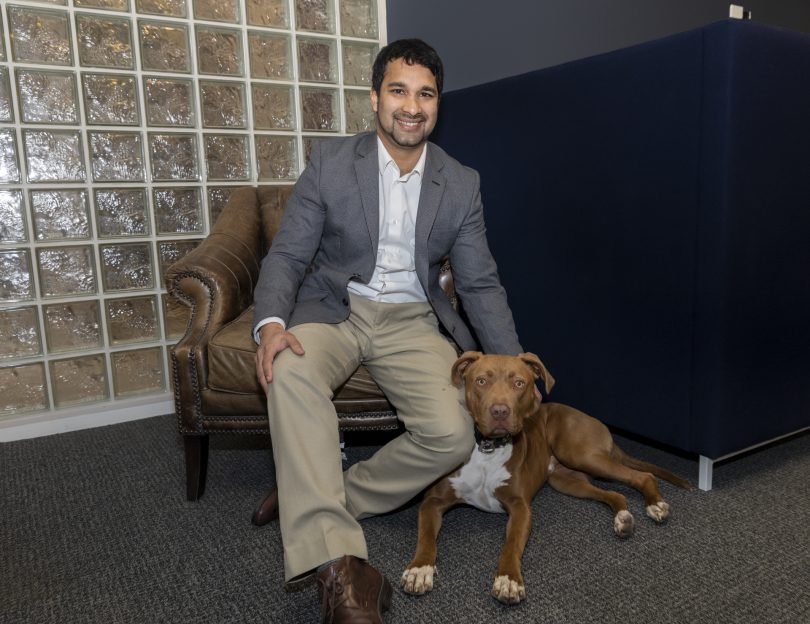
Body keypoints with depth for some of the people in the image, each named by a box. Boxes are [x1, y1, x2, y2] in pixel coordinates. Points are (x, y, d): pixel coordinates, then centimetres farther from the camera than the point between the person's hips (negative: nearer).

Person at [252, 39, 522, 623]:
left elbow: (481, 284, 4)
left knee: (453, 434, -23)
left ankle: (315, 502, -4)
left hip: (412, 321, 2)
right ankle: (340, 566, -35)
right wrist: (271, 323, -25)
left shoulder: (462, 184, 2)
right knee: (290, 370, -35)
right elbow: (287, 255, -4)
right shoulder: (330, 162, -3)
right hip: (333, 308, -1)